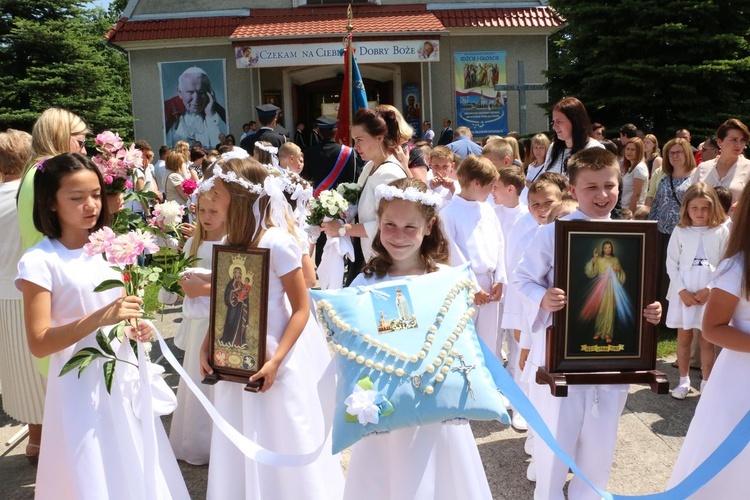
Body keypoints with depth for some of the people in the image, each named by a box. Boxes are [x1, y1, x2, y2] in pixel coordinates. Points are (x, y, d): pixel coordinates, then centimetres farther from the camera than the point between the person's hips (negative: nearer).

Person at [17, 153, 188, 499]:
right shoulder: (39, 262, -13)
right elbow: (38, 343, -17)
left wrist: (137, 328, -2)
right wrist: (101, 318, -27)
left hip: (125, 377, 6)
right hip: (82, 387, -5)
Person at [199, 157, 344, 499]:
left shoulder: (276, 242, -18)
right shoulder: (231, 242, 3)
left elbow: (301, 309, -16)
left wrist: (276, 361, -20)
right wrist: (206, 346, 0)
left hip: (277, 357, -6)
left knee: (285, 444, 9)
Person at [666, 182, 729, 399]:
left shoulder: (722, 231, -1)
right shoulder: (680, 231, 1)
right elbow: (671, 263, 0)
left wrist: (709, 290, -11)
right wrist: (682, 291, -9)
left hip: (710, 295, -1)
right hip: (683, 293, 1)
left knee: (706, 340, 5)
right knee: (684, 337, 9)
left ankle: (707, 383, 17)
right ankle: (684, 380, 22)